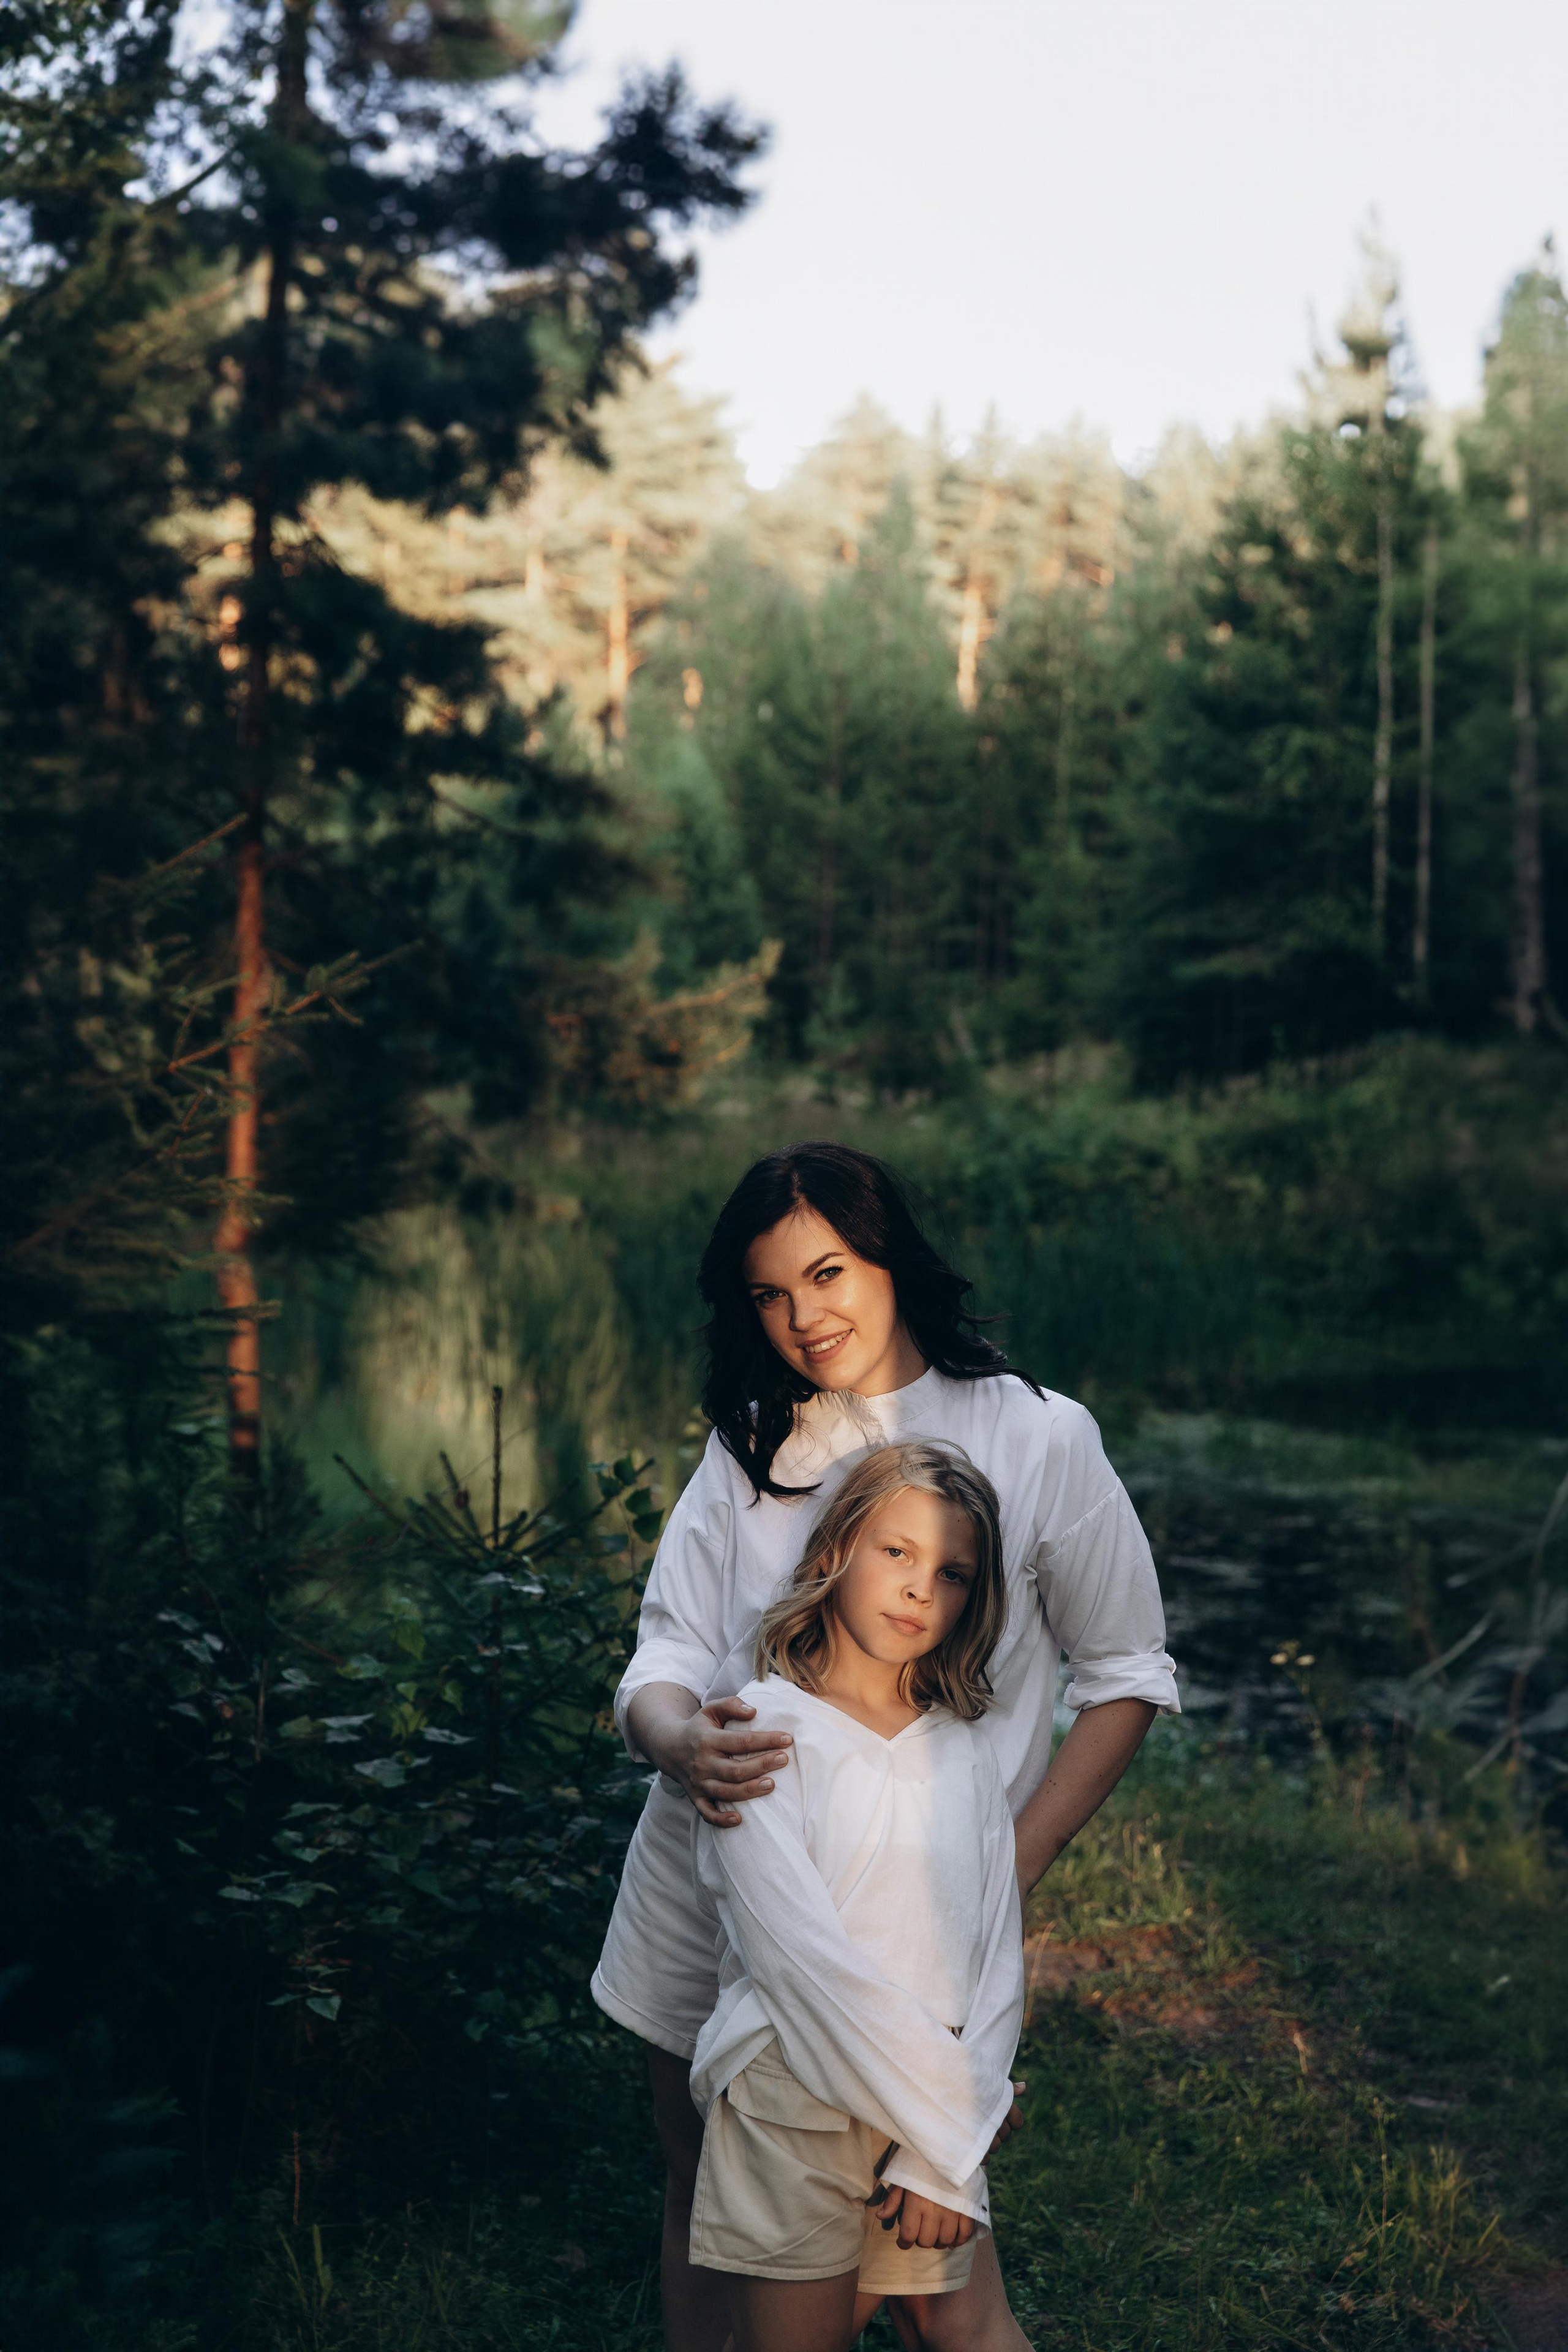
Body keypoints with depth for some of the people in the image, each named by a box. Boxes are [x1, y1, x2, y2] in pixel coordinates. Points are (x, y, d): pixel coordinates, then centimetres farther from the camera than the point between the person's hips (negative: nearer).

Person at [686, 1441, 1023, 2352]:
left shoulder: (969, 1757, 10)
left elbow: (998, 1960, 3)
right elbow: (799, 1952, -13)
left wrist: (945, 2155, -9)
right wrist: (945, 2115, -12)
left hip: (937, 2127, 4)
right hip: (797, 2112, -4)